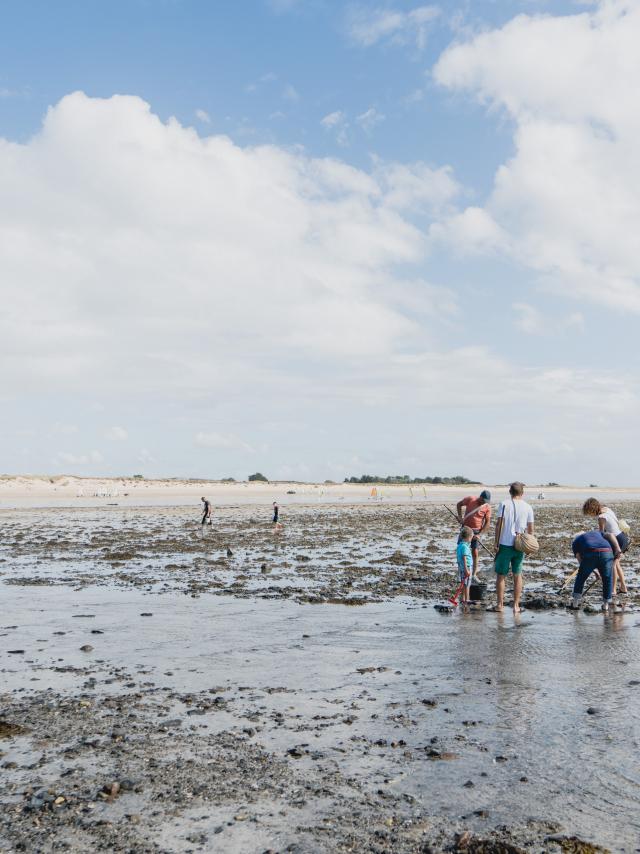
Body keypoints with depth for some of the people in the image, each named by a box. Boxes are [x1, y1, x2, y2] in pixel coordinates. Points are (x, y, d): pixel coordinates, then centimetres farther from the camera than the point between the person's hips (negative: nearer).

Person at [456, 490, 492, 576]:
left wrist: (479, 534, -15)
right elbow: (459, 504, 5)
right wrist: (460, 516, -8)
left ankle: (474, 575, 9)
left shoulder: (487, 507, -11)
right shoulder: (470, 499, -13)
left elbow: (487, 523, -7)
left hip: (477, 531, 0)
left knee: (475, 553, -1)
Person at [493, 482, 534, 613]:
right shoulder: (528, 507, 3)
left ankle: (500, 604, 11)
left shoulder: (504, 505, -5)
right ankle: (516, 605, 15)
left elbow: (499, 525, -9)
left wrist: (496, 543, -5)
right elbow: (530, 529, 4)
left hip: (505, 544, -2)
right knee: (517, 575, 14)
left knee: (501, 575, 9)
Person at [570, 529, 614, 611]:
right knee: (607, 579, 22)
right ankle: (606, 604, 22)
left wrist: (595, 572, 26)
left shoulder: (575, 542, 31)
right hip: (607, 553, 1)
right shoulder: (597, 532, 39)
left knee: (581, 578, 22)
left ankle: (575, 601, 25)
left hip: (590, 556, -1)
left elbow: (580, 560, 20)